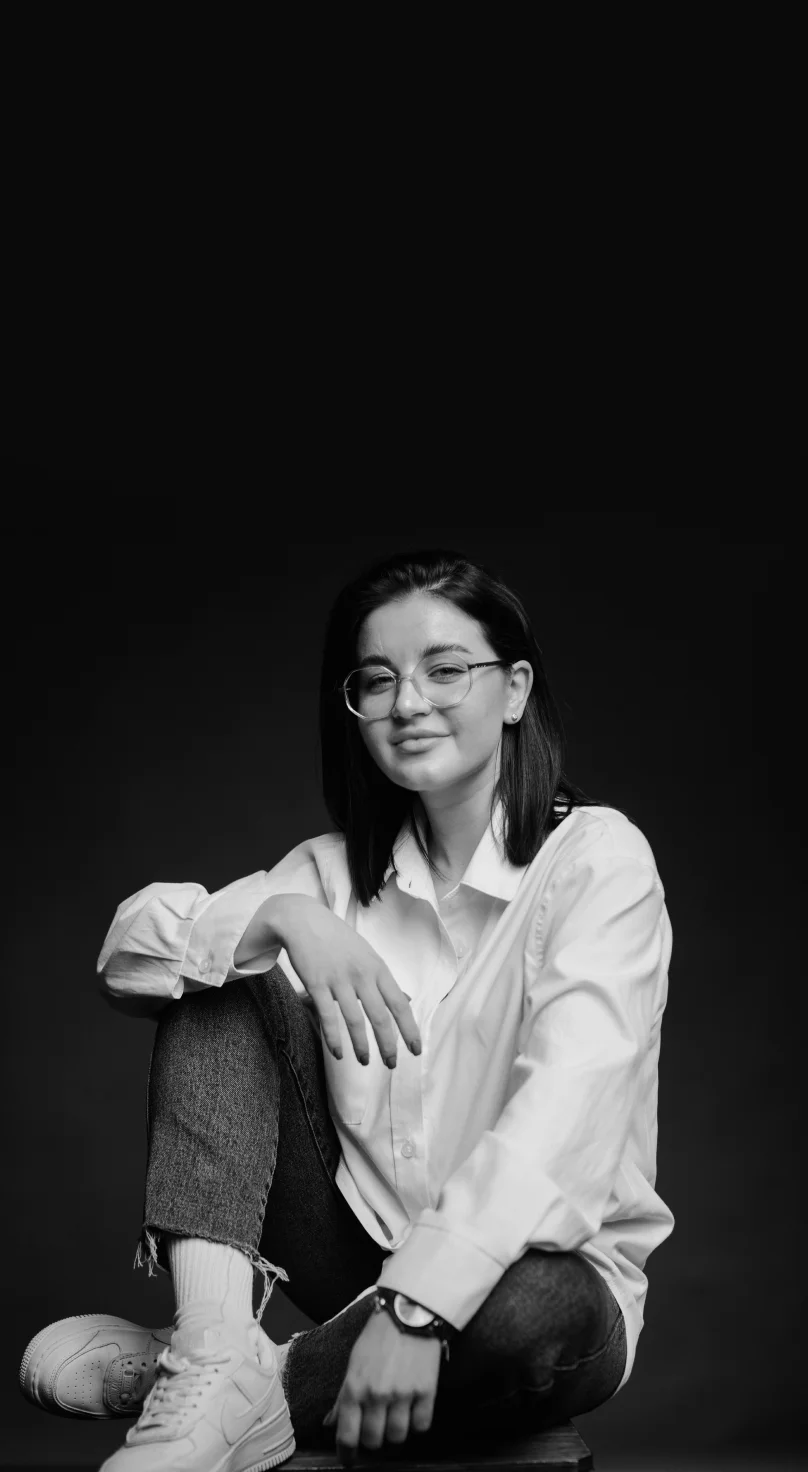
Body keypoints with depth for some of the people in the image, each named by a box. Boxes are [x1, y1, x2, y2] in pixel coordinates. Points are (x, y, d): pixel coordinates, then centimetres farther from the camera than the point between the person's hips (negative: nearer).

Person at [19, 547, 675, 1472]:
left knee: (535, 1317, -40)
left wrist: (419, 1307, -36)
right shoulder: (338, 872, 6)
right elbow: (130, 952, -7)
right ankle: (212, 1358, -26)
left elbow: (564, 1113, -24)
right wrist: (281, 920, -27)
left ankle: (208, 1386, -18)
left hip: (539, 1267, -4)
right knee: (216, 977, -10)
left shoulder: (596, 857, -10)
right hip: (362, 1253, 4)